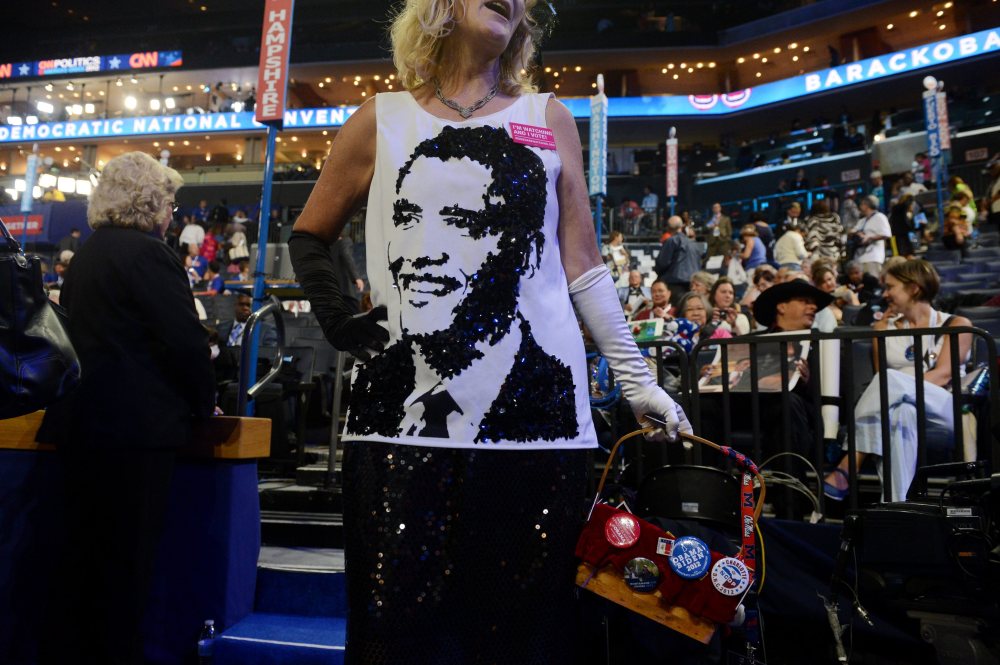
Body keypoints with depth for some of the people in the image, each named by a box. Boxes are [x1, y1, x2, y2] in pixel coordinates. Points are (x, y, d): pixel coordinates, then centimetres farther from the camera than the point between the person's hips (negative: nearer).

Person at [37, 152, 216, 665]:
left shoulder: (86, 253, 15)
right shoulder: (146, 253, -14)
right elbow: (185, 340, -18)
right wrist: (204, 405, -3)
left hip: (82, 419, 9)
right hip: (135, 428, -9)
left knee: (85, 551, 19)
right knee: (125, 559, 2)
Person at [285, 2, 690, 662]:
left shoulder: (548, 117, 14)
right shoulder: (383, 120, 12)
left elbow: (582, 263, 11)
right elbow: (308, 237, 20)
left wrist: (635, 377, 6)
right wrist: (340, 323, 4)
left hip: (535, 411, 1)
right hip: (404, 415, 0)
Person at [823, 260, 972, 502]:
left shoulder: (957, 325, 10)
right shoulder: (884, 327, 20)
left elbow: (944, 374, -7)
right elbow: (879, 376, 9)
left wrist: (897, 388, -22)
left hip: (947, 417, -2)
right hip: (903, 405, 3)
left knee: (892, 379, -32)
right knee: (902, 412, -36)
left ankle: (846, 469, -39)